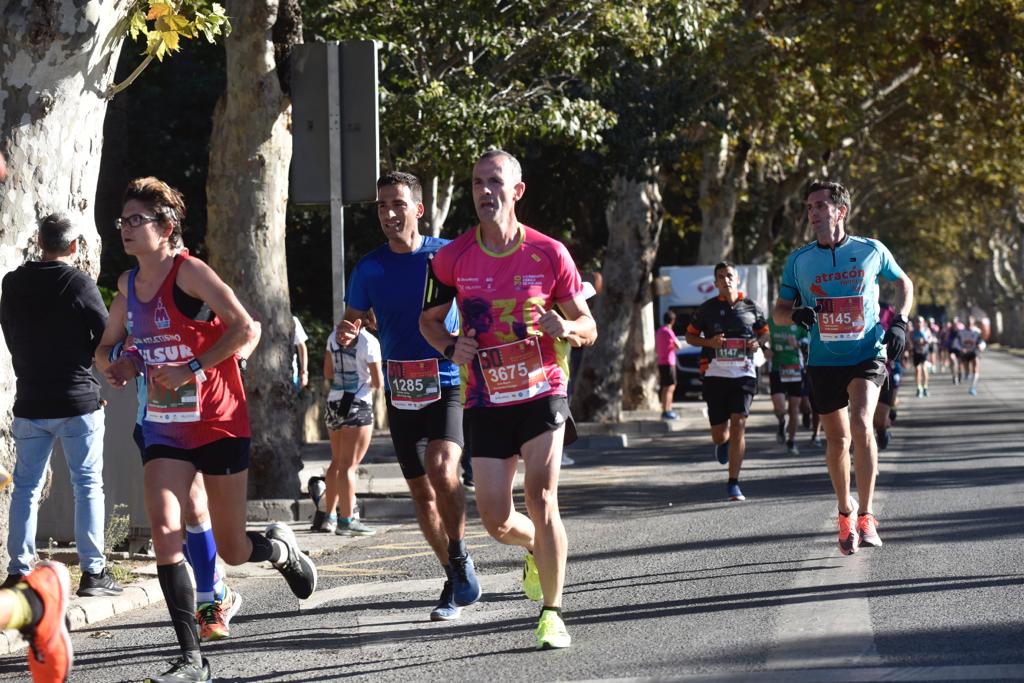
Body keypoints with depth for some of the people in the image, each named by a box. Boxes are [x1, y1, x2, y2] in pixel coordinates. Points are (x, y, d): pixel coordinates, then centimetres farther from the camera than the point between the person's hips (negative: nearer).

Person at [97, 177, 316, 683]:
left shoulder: (189, 272, -13)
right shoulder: (128, 284, 7)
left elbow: (245, 329, -22)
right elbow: (108, 343, 24)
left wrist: (190, 369, -25)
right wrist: (119, 365, 1)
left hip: (219, 424, -5)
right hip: (164, 427, 5)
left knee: (231, 551, 4)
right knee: (164, 530, -16)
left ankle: (279, 547, 42)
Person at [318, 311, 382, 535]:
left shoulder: (334, 337, 6)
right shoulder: (369, 342, -12)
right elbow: (378, 383, -9)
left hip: (334, 402, 6)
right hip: (358, 406, -6)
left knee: (337, 461, 17)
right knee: (349, 464, -5)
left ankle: (329, 517, 20)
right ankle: (346, 521, -4)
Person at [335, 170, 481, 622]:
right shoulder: (369, 268, 3)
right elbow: (351, 320, 12)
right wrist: (345, 333, -12)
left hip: (448, 385, -4)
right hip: (401, 393, 4)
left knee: (442, 470, -26)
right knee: (421, 492, 8)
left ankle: (461, 558, -4)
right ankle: (456, 581, 24)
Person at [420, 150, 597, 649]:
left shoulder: (549, 253, -4)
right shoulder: (452, 258, -1)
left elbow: (588, 326, 4)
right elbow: (429, 319, 13)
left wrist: (566, 328, -20)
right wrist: (451, 346, -8)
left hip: (542, 391, -2)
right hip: (486, 401, 2)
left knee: (541, 498, -16)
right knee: (497, 522, 1)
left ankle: (552, 613, -2)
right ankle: (538, 548, 38)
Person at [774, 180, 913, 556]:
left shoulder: (871, 251, -1)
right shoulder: (799, 260, 1)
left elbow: (903, 283, 16)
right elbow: (779, 311, 8)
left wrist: (899, 321, 0)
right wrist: (797, 314, -16)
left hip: (868, 354, -2)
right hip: (824, 360, 2)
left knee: (861, 424, -23)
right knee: (837, 438, 10)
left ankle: (865, 515, -16)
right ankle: (845, 512, 31)